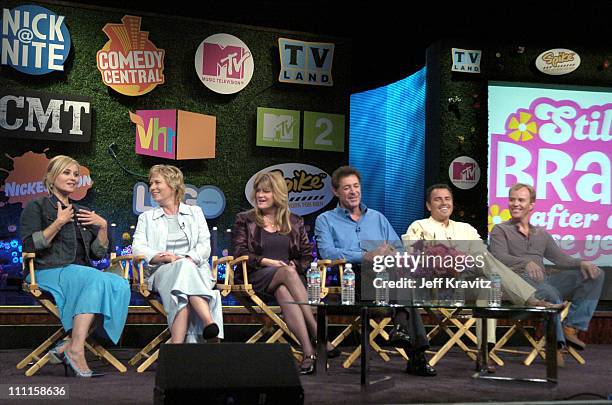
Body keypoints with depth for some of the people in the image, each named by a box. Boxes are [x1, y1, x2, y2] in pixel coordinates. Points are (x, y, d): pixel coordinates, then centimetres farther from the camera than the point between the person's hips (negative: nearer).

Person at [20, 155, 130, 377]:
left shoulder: (83, 213, 26)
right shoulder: (37, 207, 10)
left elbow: (99, 253, 19)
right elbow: (29, 246, -6)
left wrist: (103, 226, 4)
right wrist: (59, 223, -9)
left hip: (83, 274, 6)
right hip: (49, 273, -6)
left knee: (120, 284, -28)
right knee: (99, 279, -35)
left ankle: (68, 345, -31)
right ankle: (76, 351, -39)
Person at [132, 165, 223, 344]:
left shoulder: (195, 212, 23)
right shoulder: (146, 218, 24)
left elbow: (205, 246, 9)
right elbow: (138, 248, 6)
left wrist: (189, 259, -14)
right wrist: (163, 257, -15)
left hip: (195, 268, 0)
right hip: (162, 271, 0)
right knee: (183, 268, -39)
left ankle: (177, 345, -54)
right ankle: (209, 322, -56)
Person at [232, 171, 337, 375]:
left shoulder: (294, 222, 20)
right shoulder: (245, 220, 14)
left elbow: (307, 254, 16)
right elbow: (238, 252, 2)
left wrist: (295, 265, -6)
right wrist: (268, 262, -10)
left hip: (291, 276, 2)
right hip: (257, 278, -2)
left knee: (283, 293, -37)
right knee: (287, 273, -36)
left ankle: (308, 352, -50)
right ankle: (318, 336, -46)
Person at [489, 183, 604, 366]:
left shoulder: (541, 234, 28)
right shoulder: (500, 230, 11)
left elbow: (561, 258, 18)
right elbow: (500, 258, -8)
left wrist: (581, 263, -5)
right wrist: (526, 263, -27)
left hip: (545, 279, 6)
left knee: (595, 274, -8)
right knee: (551, 294, -38)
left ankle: (570, 327, -12)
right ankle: (556, 344, -23)